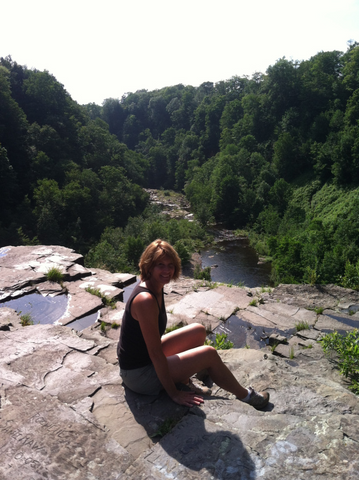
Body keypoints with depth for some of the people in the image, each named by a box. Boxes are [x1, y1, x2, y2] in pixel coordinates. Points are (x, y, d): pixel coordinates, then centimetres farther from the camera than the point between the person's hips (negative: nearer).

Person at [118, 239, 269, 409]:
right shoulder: (145, 299, -30)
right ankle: (245, 395, 13)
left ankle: (184, 382, 14)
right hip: (138, 374, -9)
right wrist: (174, 394, -16)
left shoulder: (154, 287, -1)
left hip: (144, 357, 9)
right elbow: (155, 353, -26)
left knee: (199, 331, 10)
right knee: (209, 354, -11)